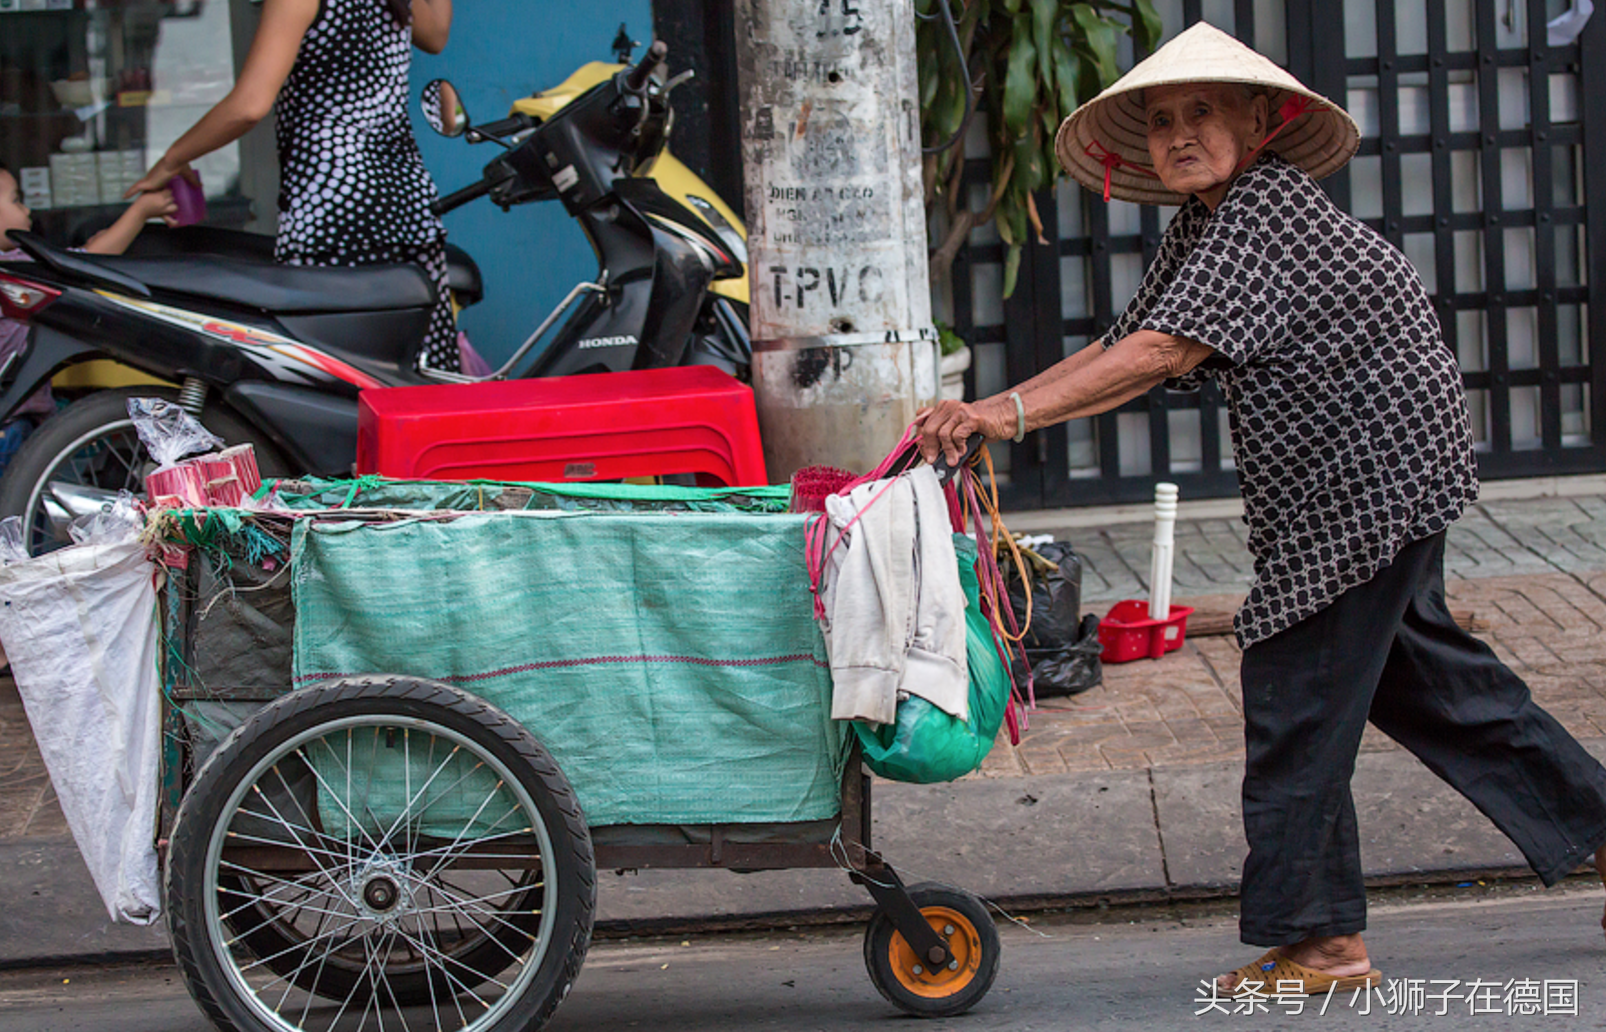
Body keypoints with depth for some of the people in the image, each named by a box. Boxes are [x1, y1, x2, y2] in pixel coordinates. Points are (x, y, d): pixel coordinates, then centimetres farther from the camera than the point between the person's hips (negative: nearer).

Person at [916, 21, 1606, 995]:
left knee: (1296, 695, -7)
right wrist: (984, 413, -3)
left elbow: (1167, 350, -30)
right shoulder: (1204, 224, 11)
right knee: (1419, 674, 19)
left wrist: (1012, 413, -34)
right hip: (1345, 487, 10)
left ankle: (1314, 939, 0)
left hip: (1375, 471, -10)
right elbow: (1127, 348, 9)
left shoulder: (1267, 212, -20)